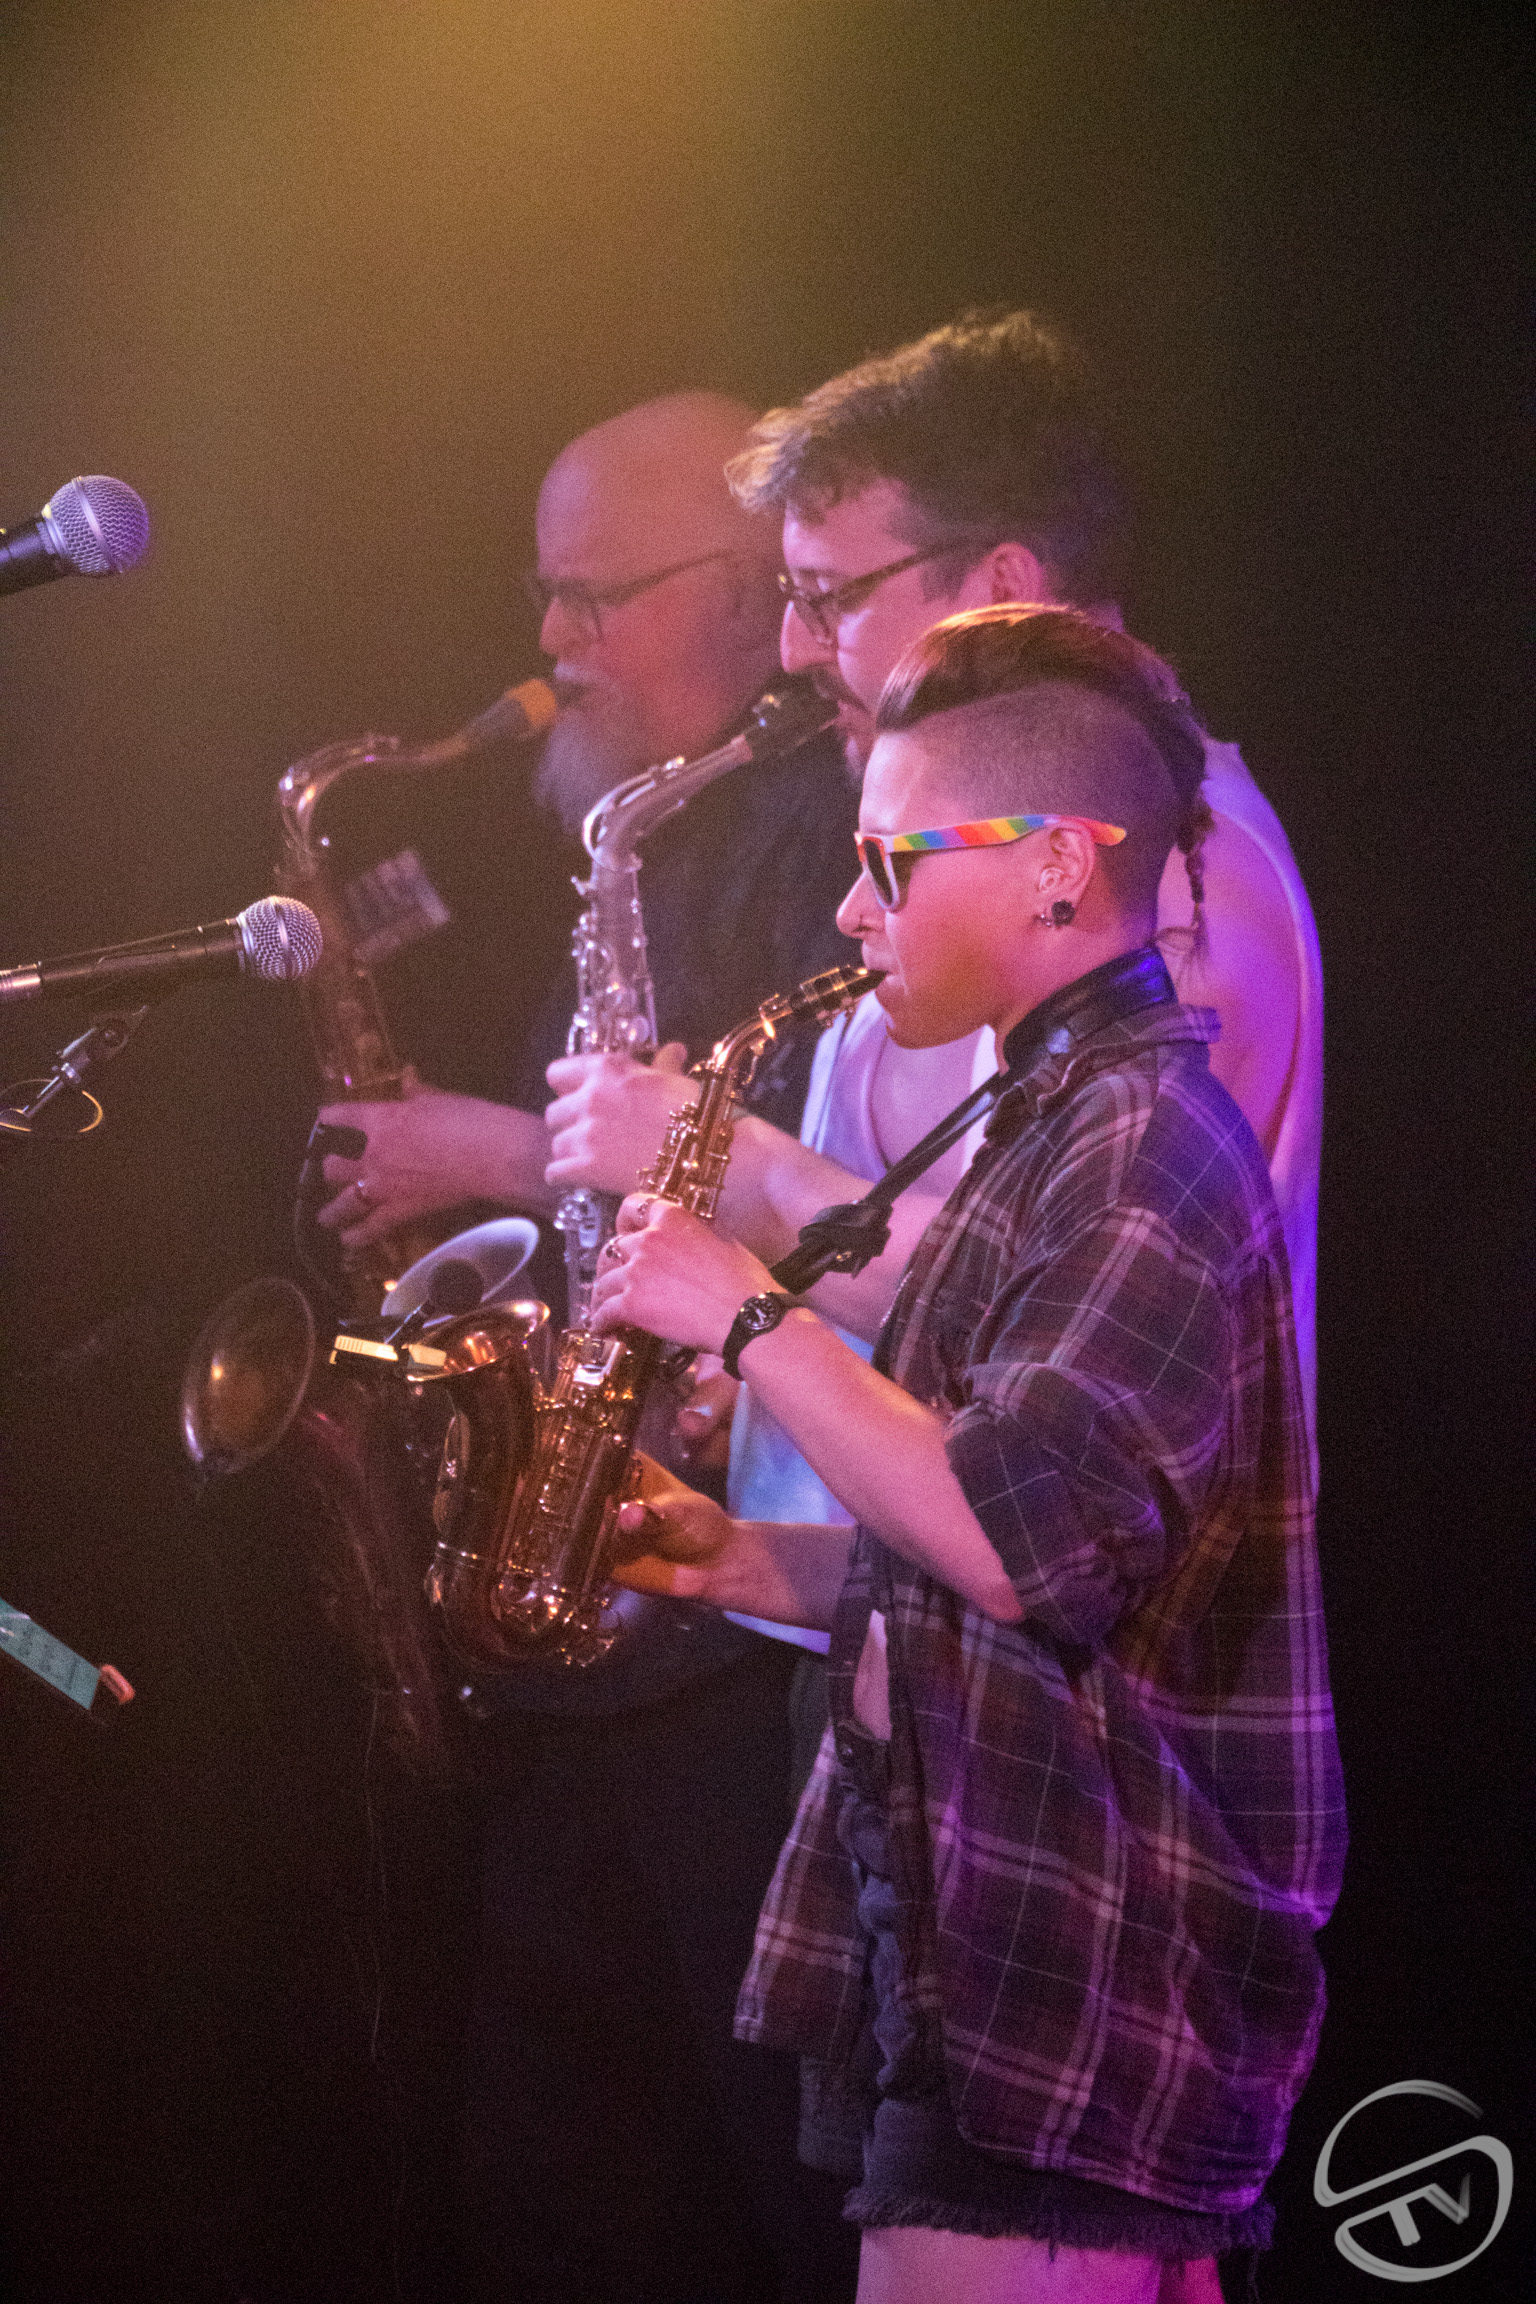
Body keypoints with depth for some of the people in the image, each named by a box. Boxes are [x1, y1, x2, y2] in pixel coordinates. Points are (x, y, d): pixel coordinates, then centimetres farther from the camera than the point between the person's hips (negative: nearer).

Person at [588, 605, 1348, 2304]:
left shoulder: (1146, 1140, -14)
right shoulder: (1062, 1127, 20)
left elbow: (1019, 1541, -25)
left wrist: (751, 1319, -16)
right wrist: (753, 1563, 11)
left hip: (1068, 1981, -11)